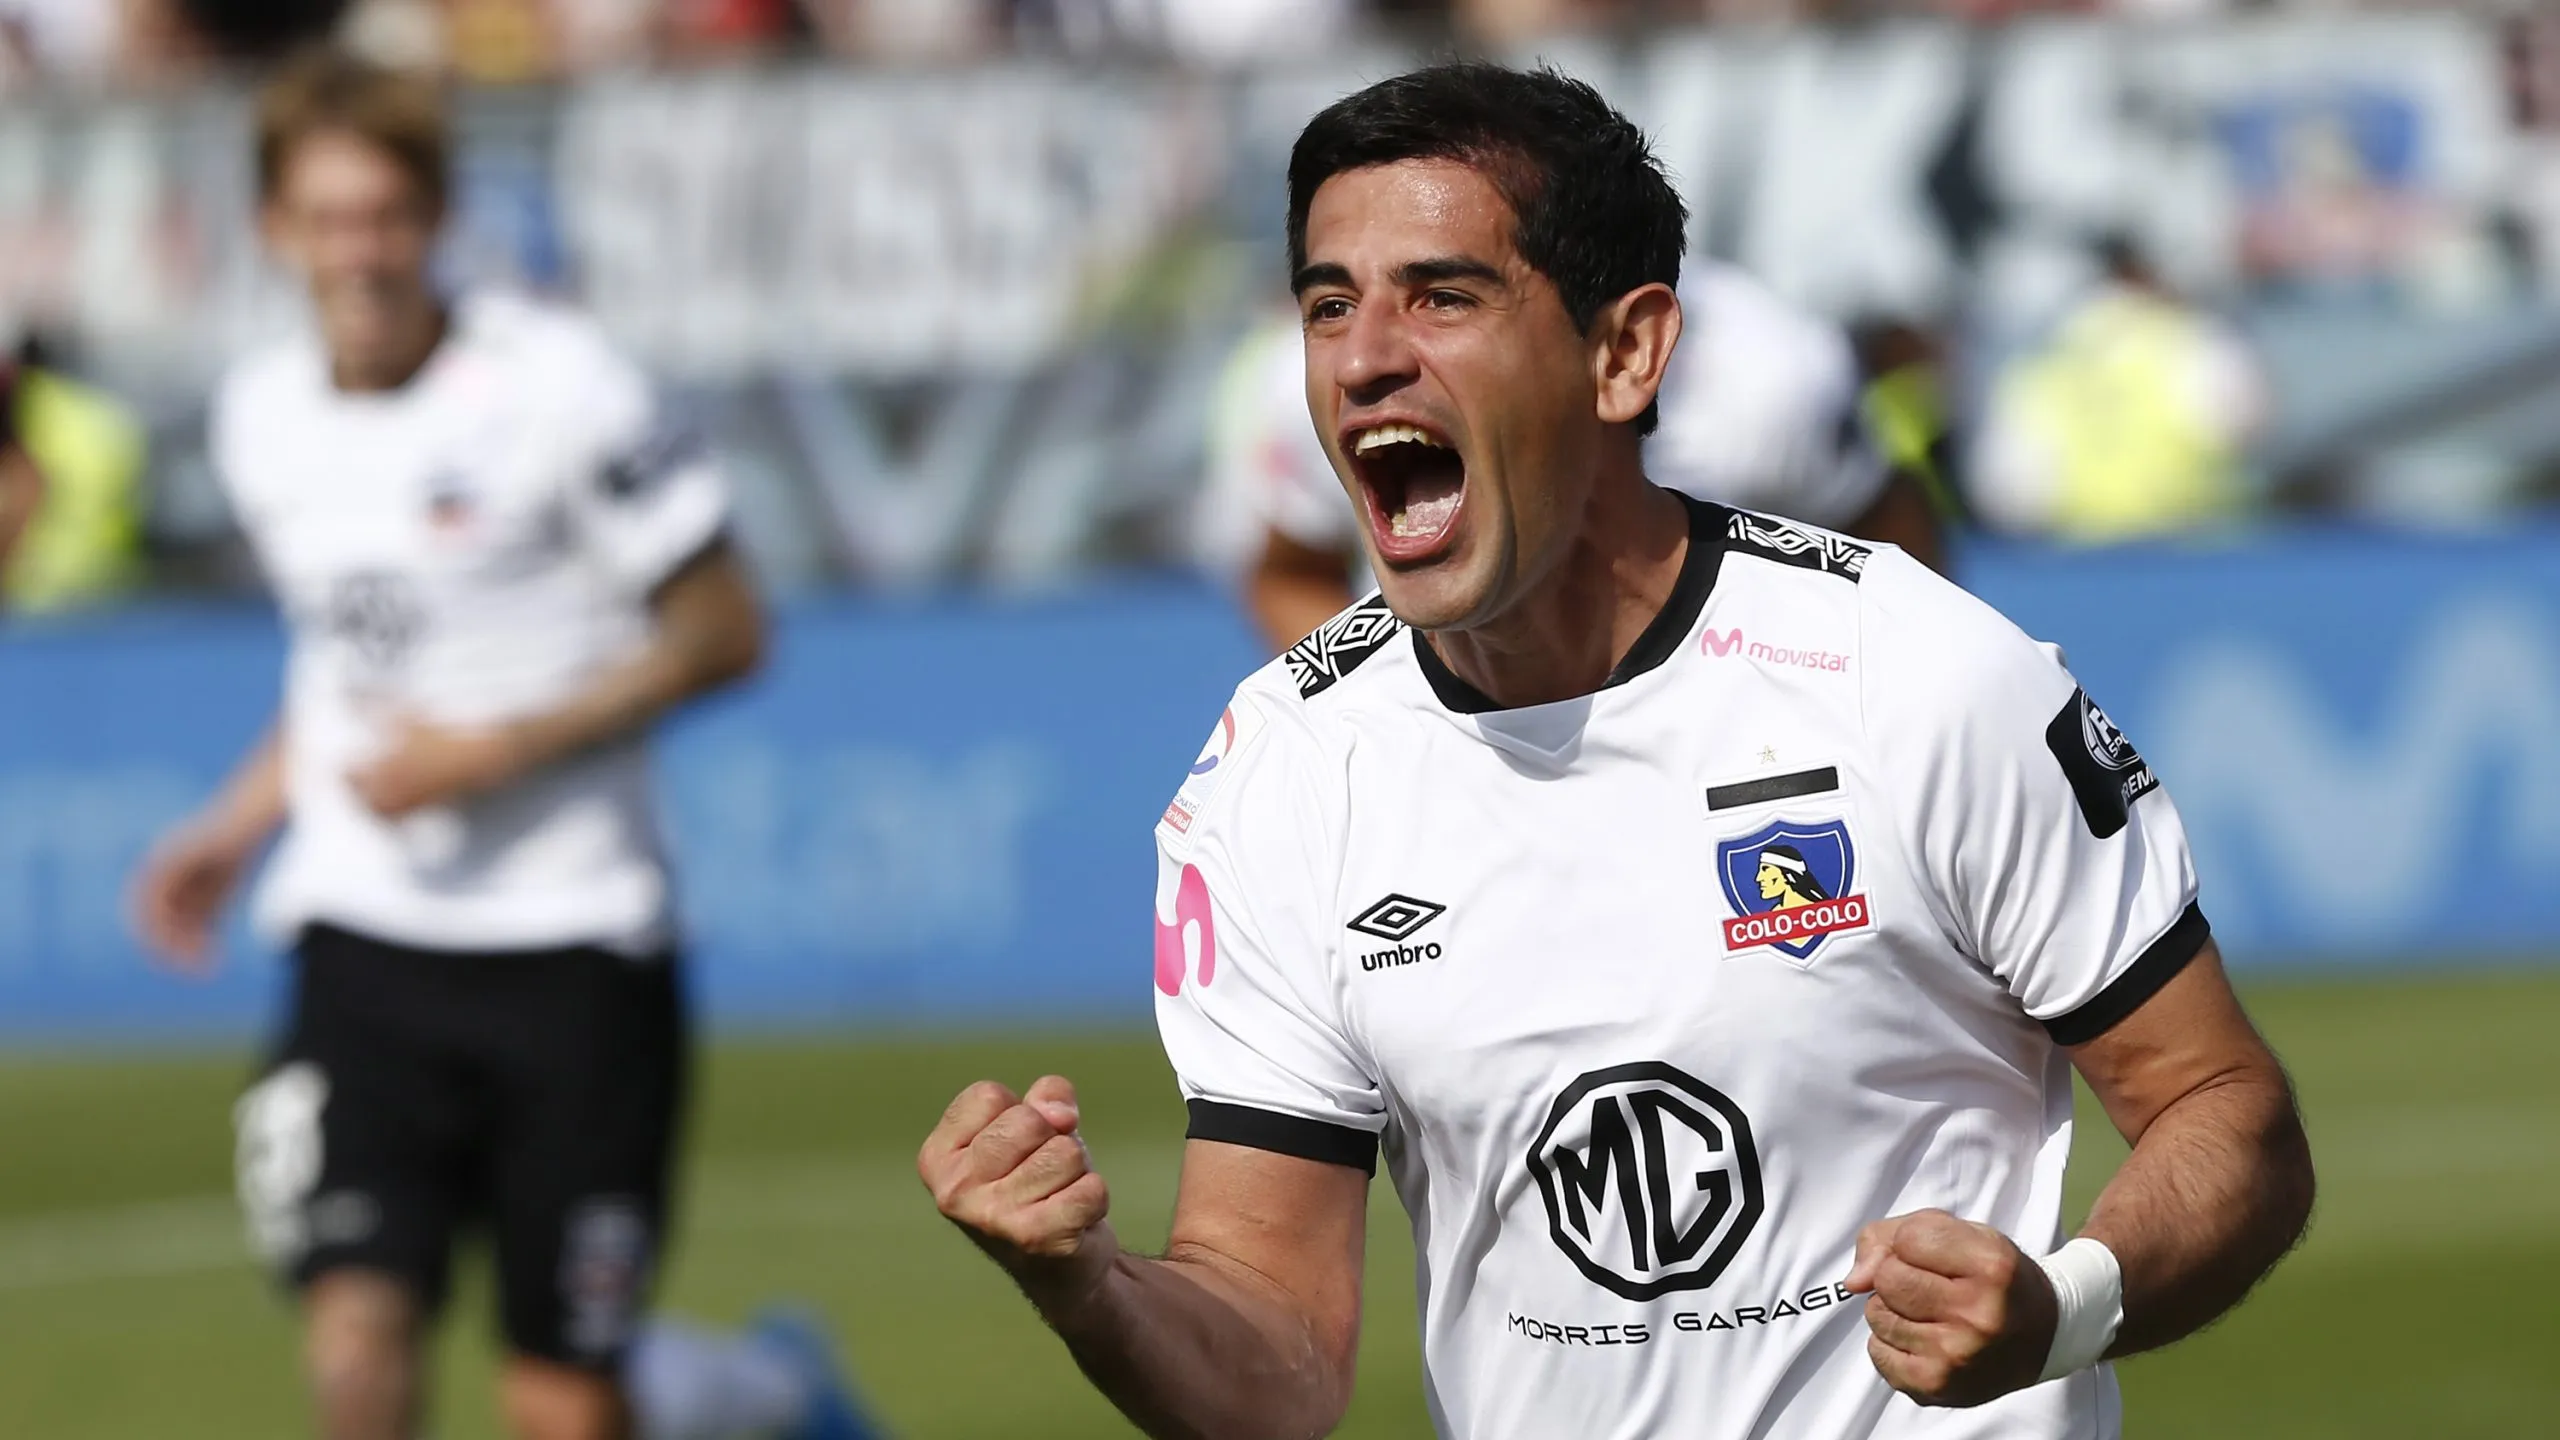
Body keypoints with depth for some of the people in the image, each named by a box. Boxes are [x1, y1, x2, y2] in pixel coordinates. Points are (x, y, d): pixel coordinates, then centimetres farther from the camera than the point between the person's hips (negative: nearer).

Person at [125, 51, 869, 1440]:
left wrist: (492, 752, -16)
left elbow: (720, 633, -8)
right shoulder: (262, 415, 6)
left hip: (571, 940, -4)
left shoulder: (555, 385, -11)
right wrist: (232, 830, 10)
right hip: (362, 939, 4)